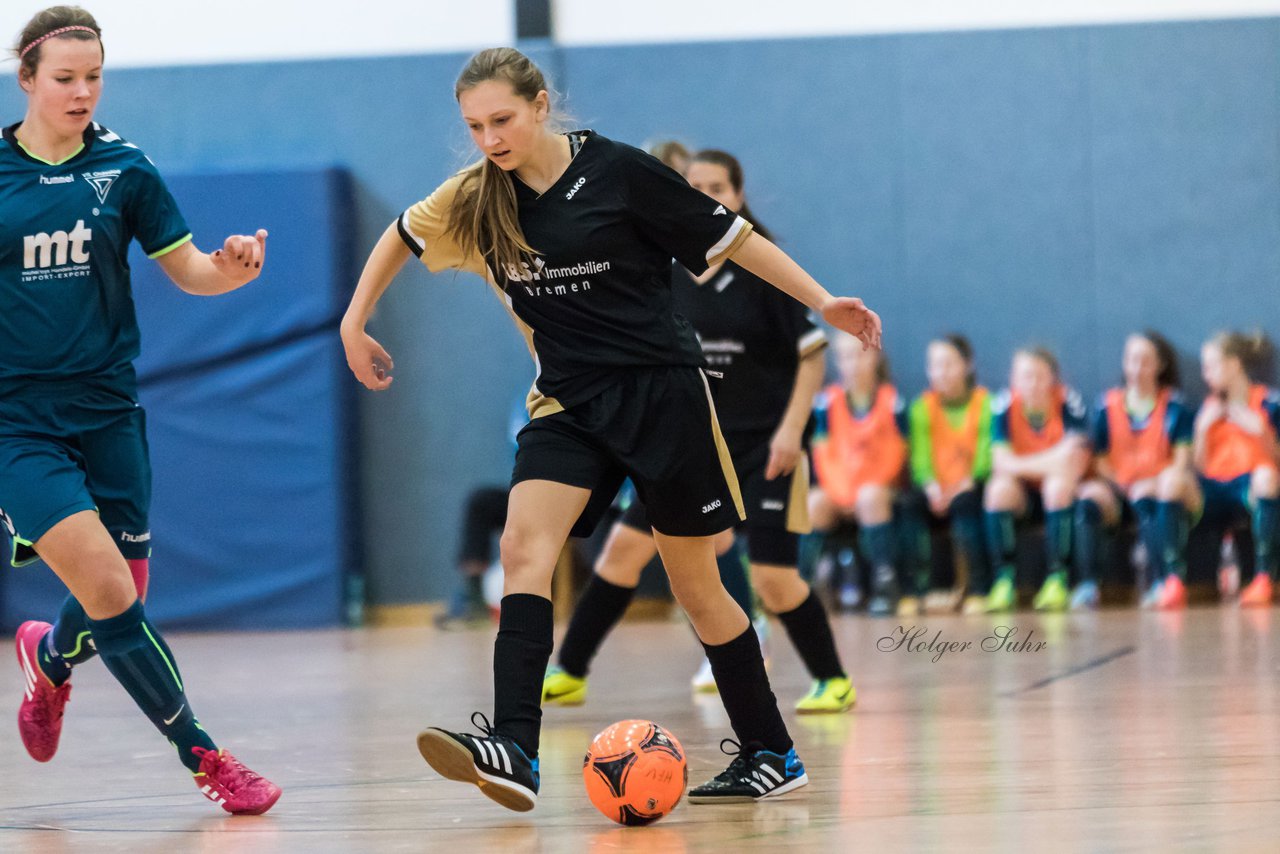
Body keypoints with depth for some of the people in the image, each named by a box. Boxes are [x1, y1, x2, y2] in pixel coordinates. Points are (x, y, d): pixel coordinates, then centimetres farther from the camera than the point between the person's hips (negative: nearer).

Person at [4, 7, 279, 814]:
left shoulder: (123, 167, 1)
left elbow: (189, 268, 4)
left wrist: (230, 268, -17)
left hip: (106, 409, 3)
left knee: (123, 599, 9)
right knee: (108, 591, -15)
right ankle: (202, 755, -2)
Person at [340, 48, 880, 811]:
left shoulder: (616, 171, -11)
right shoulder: (476, 199, 2)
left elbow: (729, 238, -4)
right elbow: (401, 237, 21)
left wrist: (824, 303, -5)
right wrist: (355, 325, 18)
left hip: (661, 391, -4)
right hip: (569, 403, 4)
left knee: (696, 586, 3)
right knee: (524, 549, -20)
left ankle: (772, 754, 19)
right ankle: (514, 751, -31)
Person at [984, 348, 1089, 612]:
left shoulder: (1070, 404, -14)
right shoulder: (1005, 406, -10)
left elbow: (1071, 462, -22)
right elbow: (1001, 462, -18)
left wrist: (1023, 465, -22)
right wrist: (1045, 463, -29)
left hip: (1062, 491, -1)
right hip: (1023, 493, 1)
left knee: (1059, 484, -34)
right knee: (999, 488, -29)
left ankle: (1058, 580, -31)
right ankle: (1004, 580, -27)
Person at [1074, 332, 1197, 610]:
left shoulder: (1173, 406, 5)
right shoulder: (1107, 407, 9)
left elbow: (1182, 461, -2)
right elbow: (1100, 462, 6)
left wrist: (1149, 485, -17)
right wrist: (1126, 488, -10)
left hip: (1159, 489, -2)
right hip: (1118, 488, 2)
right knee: (1088, 497, -31)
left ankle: (1164, 582, -42)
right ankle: (1086, 585, -37)